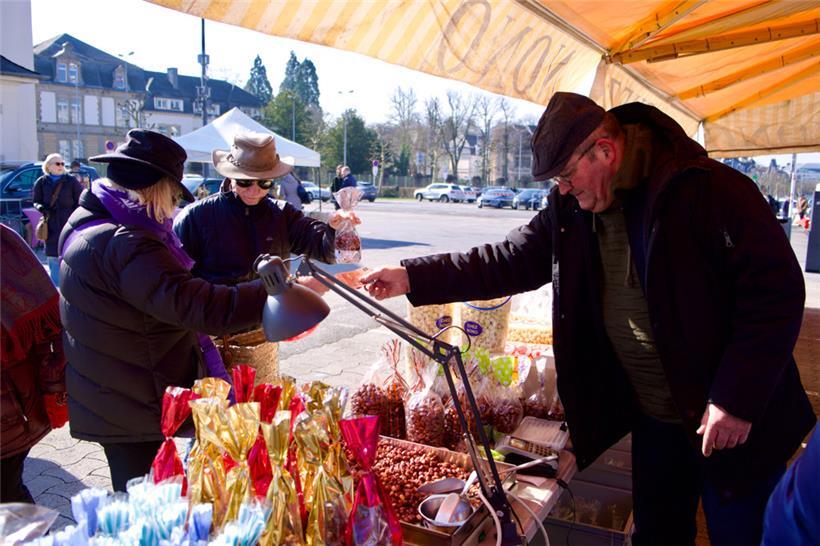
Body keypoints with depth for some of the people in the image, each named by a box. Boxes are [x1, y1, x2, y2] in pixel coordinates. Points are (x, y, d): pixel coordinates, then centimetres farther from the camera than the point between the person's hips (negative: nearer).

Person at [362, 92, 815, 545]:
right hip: (652, 417, 6)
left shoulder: (711, 191, -20)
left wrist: (737, 400, -22)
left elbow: (776, 291, -20)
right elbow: (509, 260, -1)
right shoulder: (571, 209, -1)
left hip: (733, 423, -5)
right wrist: (413, 278, -9)